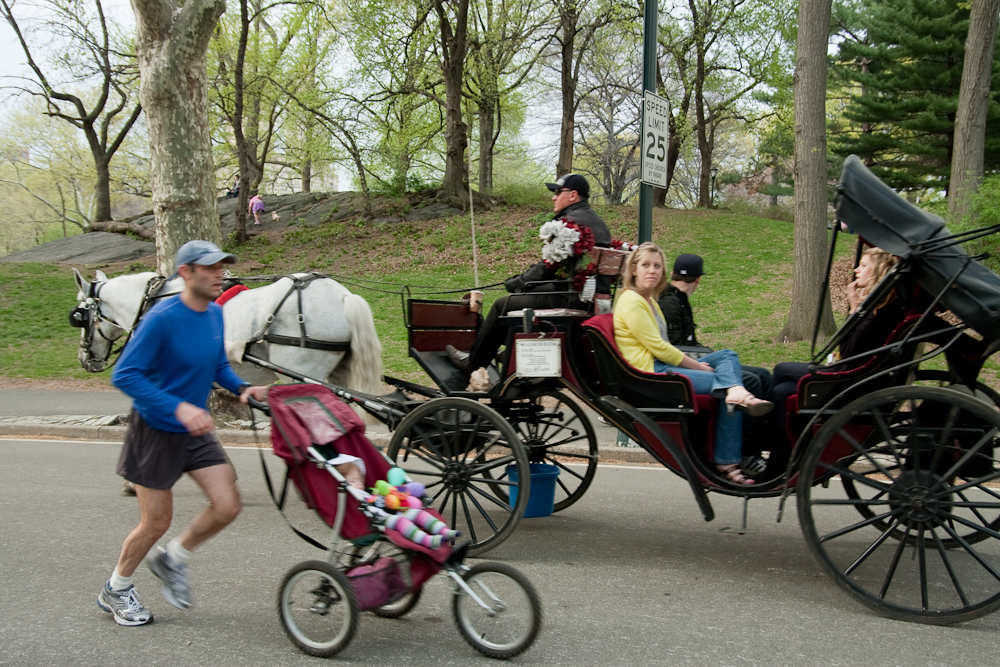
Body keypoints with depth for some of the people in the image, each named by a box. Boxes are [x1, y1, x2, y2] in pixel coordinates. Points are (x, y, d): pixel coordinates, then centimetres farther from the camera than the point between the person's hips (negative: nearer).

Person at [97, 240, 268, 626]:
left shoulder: (215, 314, -1)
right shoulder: (162, 319, -23)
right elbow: (125, 375, -24)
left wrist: (242, 388, -6)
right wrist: (178, 408, -33)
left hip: (196, 431, 6)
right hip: (155, 432, -6)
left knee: (227, 507, -2)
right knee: (156, 522, 4)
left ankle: (172, 559, 25)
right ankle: (116, 590, 31)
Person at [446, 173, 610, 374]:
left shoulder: (570, 221, -12)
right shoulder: (596, 221, 19)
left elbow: (548, 266, -14)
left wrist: (519, 281, 2)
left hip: (570, 297, -10)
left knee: (502, 305, 1)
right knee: (524, 294, 29)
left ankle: (473, 361, 12)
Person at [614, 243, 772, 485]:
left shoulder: (650, 302, 22)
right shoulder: (631, 301, -11)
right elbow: (658, 347, -16)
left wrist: (696, 363, 8)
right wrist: (698, 366, -10)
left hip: (663, 366, 10)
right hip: (650, 374, -10)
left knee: (727, 355, -2)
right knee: (724, 385, -16)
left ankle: (736, 392, -31)